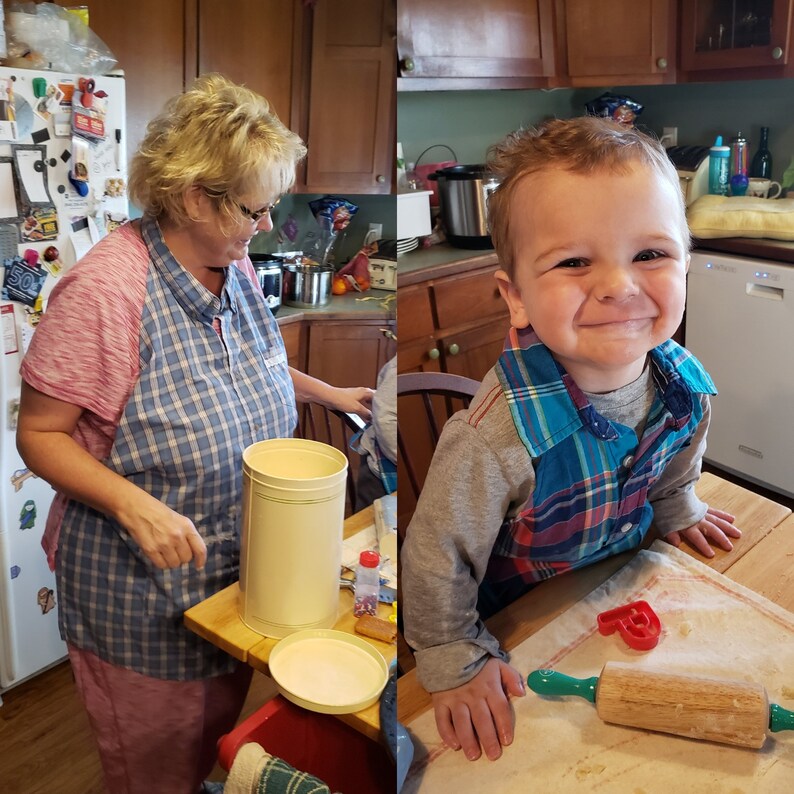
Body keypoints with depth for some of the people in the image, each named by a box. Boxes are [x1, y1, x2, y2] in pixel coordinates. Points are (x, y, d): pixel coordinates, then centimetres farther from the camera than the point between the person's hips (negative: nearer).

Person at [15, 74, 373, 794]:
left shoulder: (235, 263, -2)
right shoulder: (108, 287, -26)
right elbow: (39, 435, -19)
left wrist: (326, 392, 10)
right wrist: (135, 505, -32)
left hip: (239, 570, 7)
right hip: (142, 592, -6)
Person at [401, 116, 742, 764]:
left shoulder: (685, 385, -24)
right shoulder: (499, 436, -42)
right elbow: (436, 559, -28)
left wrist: (678, 509, 18)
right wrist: (458, 663, -16)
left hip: (625, 574, 4)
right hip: (520, 616, -3)